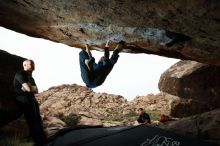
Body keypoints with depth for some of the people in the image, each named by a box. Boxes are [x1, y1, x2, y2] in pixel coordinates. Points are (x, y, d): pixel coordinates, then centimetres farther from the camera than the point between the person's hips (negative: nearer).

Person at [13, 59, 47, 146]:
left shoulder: (31, 78, 19)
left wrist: (29, 87, -11)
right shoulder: (20, 74, -10)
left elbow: (36, 91, 7)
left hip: (32, 100, 9)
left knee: (38, 121, 11)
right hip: (24, 101, -9)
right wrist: (31, 87, 2)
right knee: (33, 122, -5)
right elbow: (28, 88, -20)